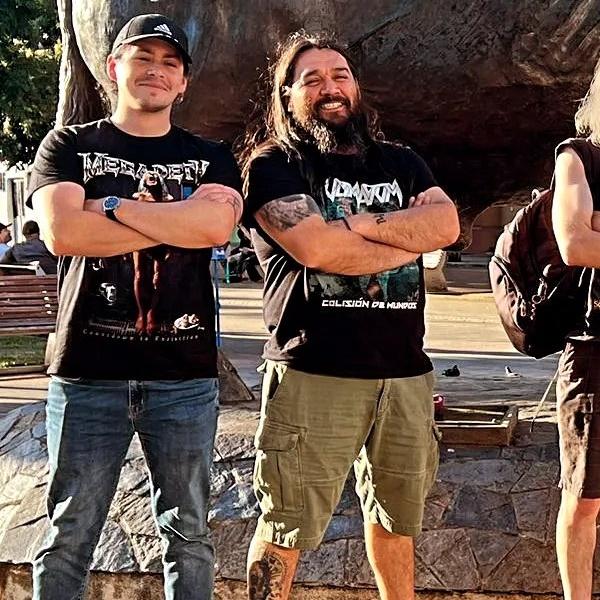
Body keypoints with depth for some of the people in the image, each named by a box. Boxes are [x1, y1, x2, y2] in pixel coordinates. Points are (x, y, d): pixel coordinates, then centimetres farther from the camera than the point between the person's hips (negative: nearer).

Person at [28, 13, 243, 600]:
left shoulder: (210, 158, 11)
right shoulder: (69, 146, 8)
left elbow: (216, 226, -11)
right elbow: (62, 232, -12)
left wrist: (113, 207, -9)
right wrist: (178, 219, -9)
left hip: (185, 375, 2)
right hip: (87, 372, -1)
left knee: (188, 535, 10)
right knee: (68, 540, 4)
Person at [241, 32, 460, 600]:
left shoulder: (401, 163, 17)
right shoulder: (272, 166, 0)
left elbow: (446, 224, -1)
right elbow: (316, 248, -16)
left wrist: (360, 223, -12)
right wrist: (409, 239, -3)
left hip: (405, 371, 5)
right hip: (314, 371, -5)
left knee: (395, 516, 18)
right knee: (286, 526, -1)